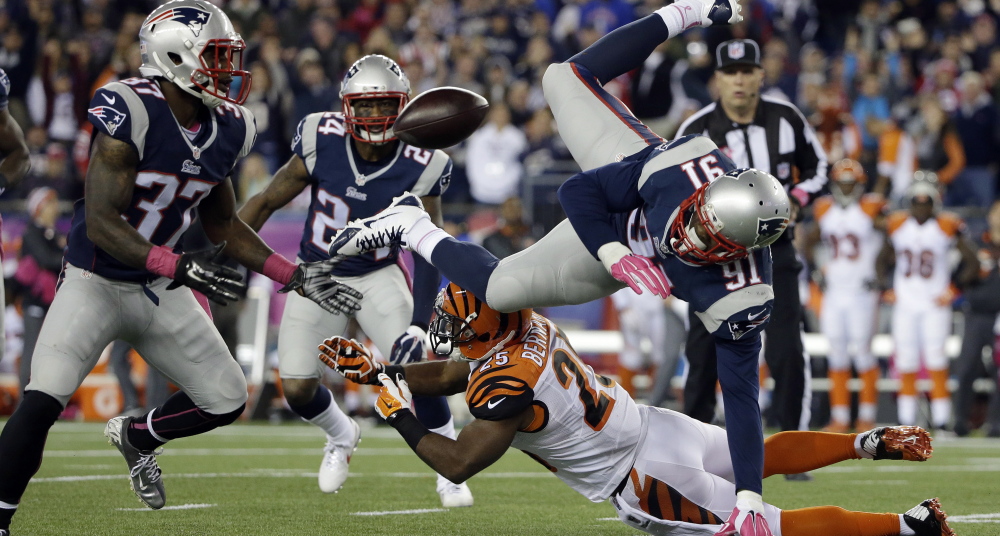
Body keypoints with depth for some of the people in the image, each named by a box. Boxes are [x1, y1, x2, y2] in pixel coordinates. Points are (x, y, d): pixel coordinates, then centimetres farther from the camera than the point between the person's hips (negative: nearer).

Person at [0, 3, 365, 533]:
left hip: (160, 291, 7)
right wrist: (176, 267, -38)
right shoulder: (130, 114, -23)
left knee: (226, 400, 8)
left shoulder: (224, 131, -1)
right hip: (96, 283, -7)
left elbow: (224, 224, 14)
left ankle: (135, 436, 35)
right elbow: (101, 224, -26)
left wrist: (294, 276, 7)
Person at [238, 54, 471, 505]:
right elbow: (267, 202, -8)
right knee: (298, 391, -1)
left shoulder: (419, 167, -20)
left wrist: (418, 324, -25)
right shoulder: (322, 142, -20)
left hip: (378, 276, -1)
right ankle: (341, 436, 35)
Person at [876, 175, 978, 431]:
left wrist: (953, 290, -4)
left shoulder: (948, 226, -6)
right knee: (906, 359, 3)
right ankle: (906, 421, 9)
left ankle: (940, 419, -8)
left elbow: (972, 263, 1)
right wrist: (886, 288, 7)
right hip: (905, 303, 3)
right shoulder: (897, 225, 4)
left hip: (935, 304, -3)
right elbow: (882, 259, 19)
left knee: (935, 358, -11)